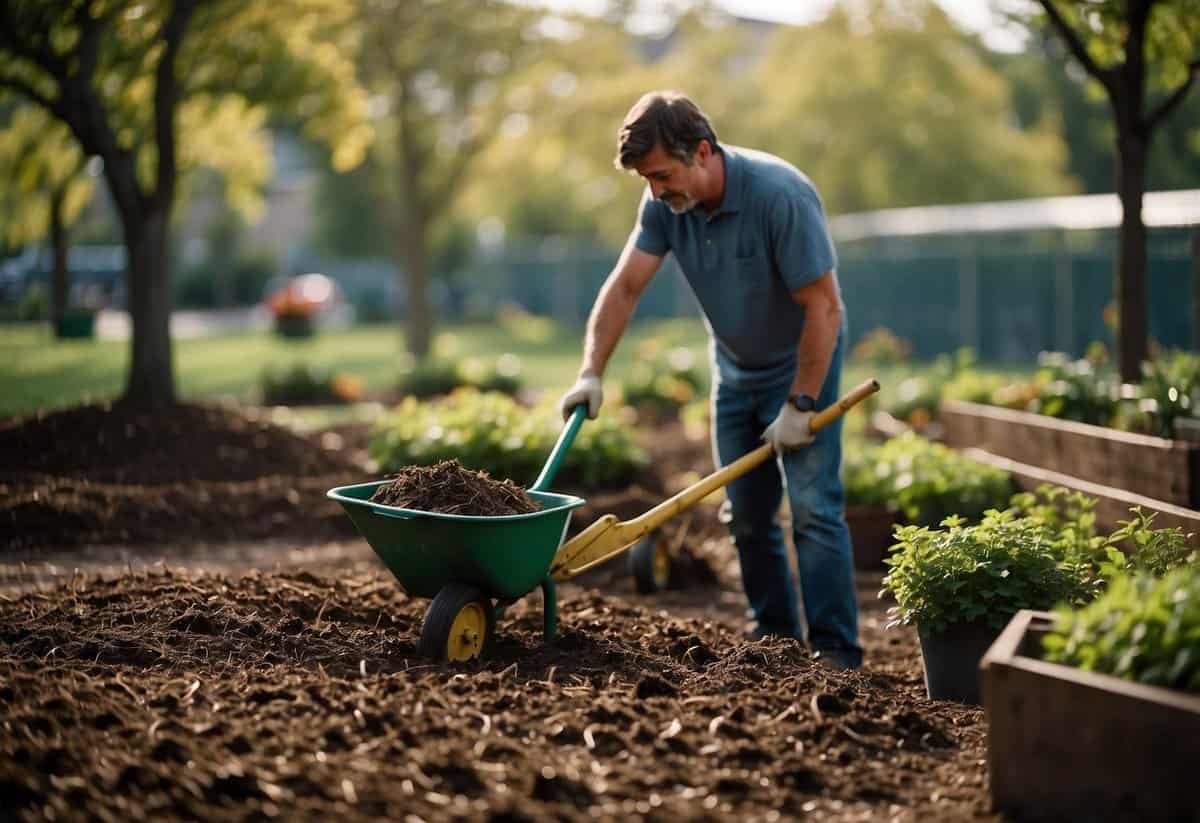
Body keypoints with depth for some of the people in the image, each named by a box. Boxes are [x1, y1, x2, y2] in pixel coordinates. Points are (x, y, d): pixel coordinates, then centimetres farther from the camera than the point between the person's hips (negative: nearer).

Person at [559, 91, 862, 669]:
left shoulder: (780, 195, -30)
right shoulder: (666, 203, -11)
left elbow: (823, 306, -28)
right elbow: (625, 286, -10)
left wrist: (800, 405, -24)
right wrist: (591, 373, -20)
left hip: (800, 366, -6)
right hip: (735, 371, 6)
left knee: (812, 506, -12)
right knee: (746, 514, 8)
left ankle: (835, 653, -8)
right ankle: (775, 637, 19)